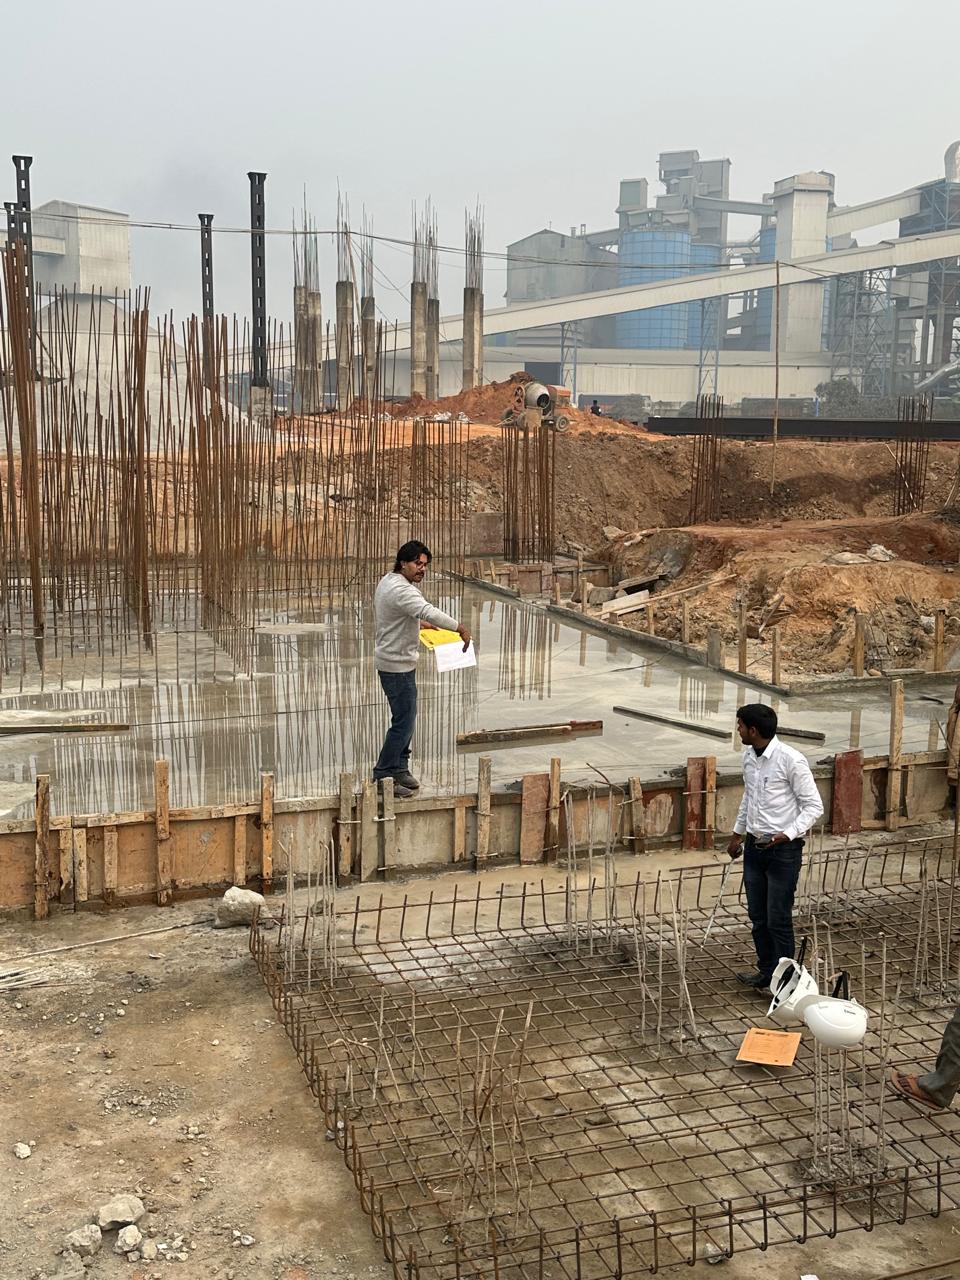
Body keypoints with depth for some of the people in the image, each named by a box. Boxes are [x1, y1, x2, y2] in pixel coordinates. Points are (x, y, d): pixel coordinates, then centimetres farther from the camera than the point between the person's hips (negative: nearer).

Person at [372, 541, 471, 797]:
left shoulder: (388, 581, 9)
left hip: (398, 661, 11)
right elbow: (429, 612, -37)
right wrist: (460, 628, -34)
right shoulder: (401, 590, -24)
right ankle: (383, 776, 1)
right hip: (397, 664, -11)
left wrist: (418, 622, 20)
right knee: (403, 722, -5)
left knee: (405, 718, 18)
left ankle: (399, 768, 28)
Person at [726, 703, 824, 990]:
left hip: (783, 849, -7)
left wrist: (789, 833, -27)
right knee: (758, 916, 15)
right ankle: (766, 971, 31)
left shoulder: (791, 760, -19)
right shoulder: (748, 756, 4)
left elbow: (814, 806, -15)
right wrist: (737, 833, 23)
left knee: (778, 920, -2)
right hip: (754, 846, 7)